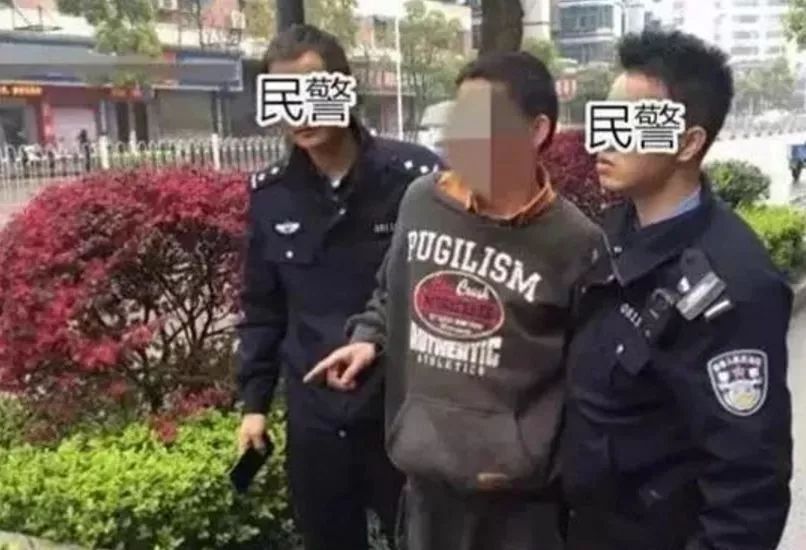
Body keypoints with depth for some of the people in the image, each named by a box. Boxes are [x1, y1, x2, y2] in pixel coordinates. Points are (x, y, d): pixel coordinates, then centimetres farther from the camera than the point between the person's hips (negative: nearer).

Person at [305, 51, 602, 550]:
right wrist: (368, 341, 0)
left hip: (515, 485, -3)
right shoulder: (421, 201, -2)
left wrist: (530, 457, -11)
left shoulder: (574, 242, -12)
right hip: (425, 470, 4)